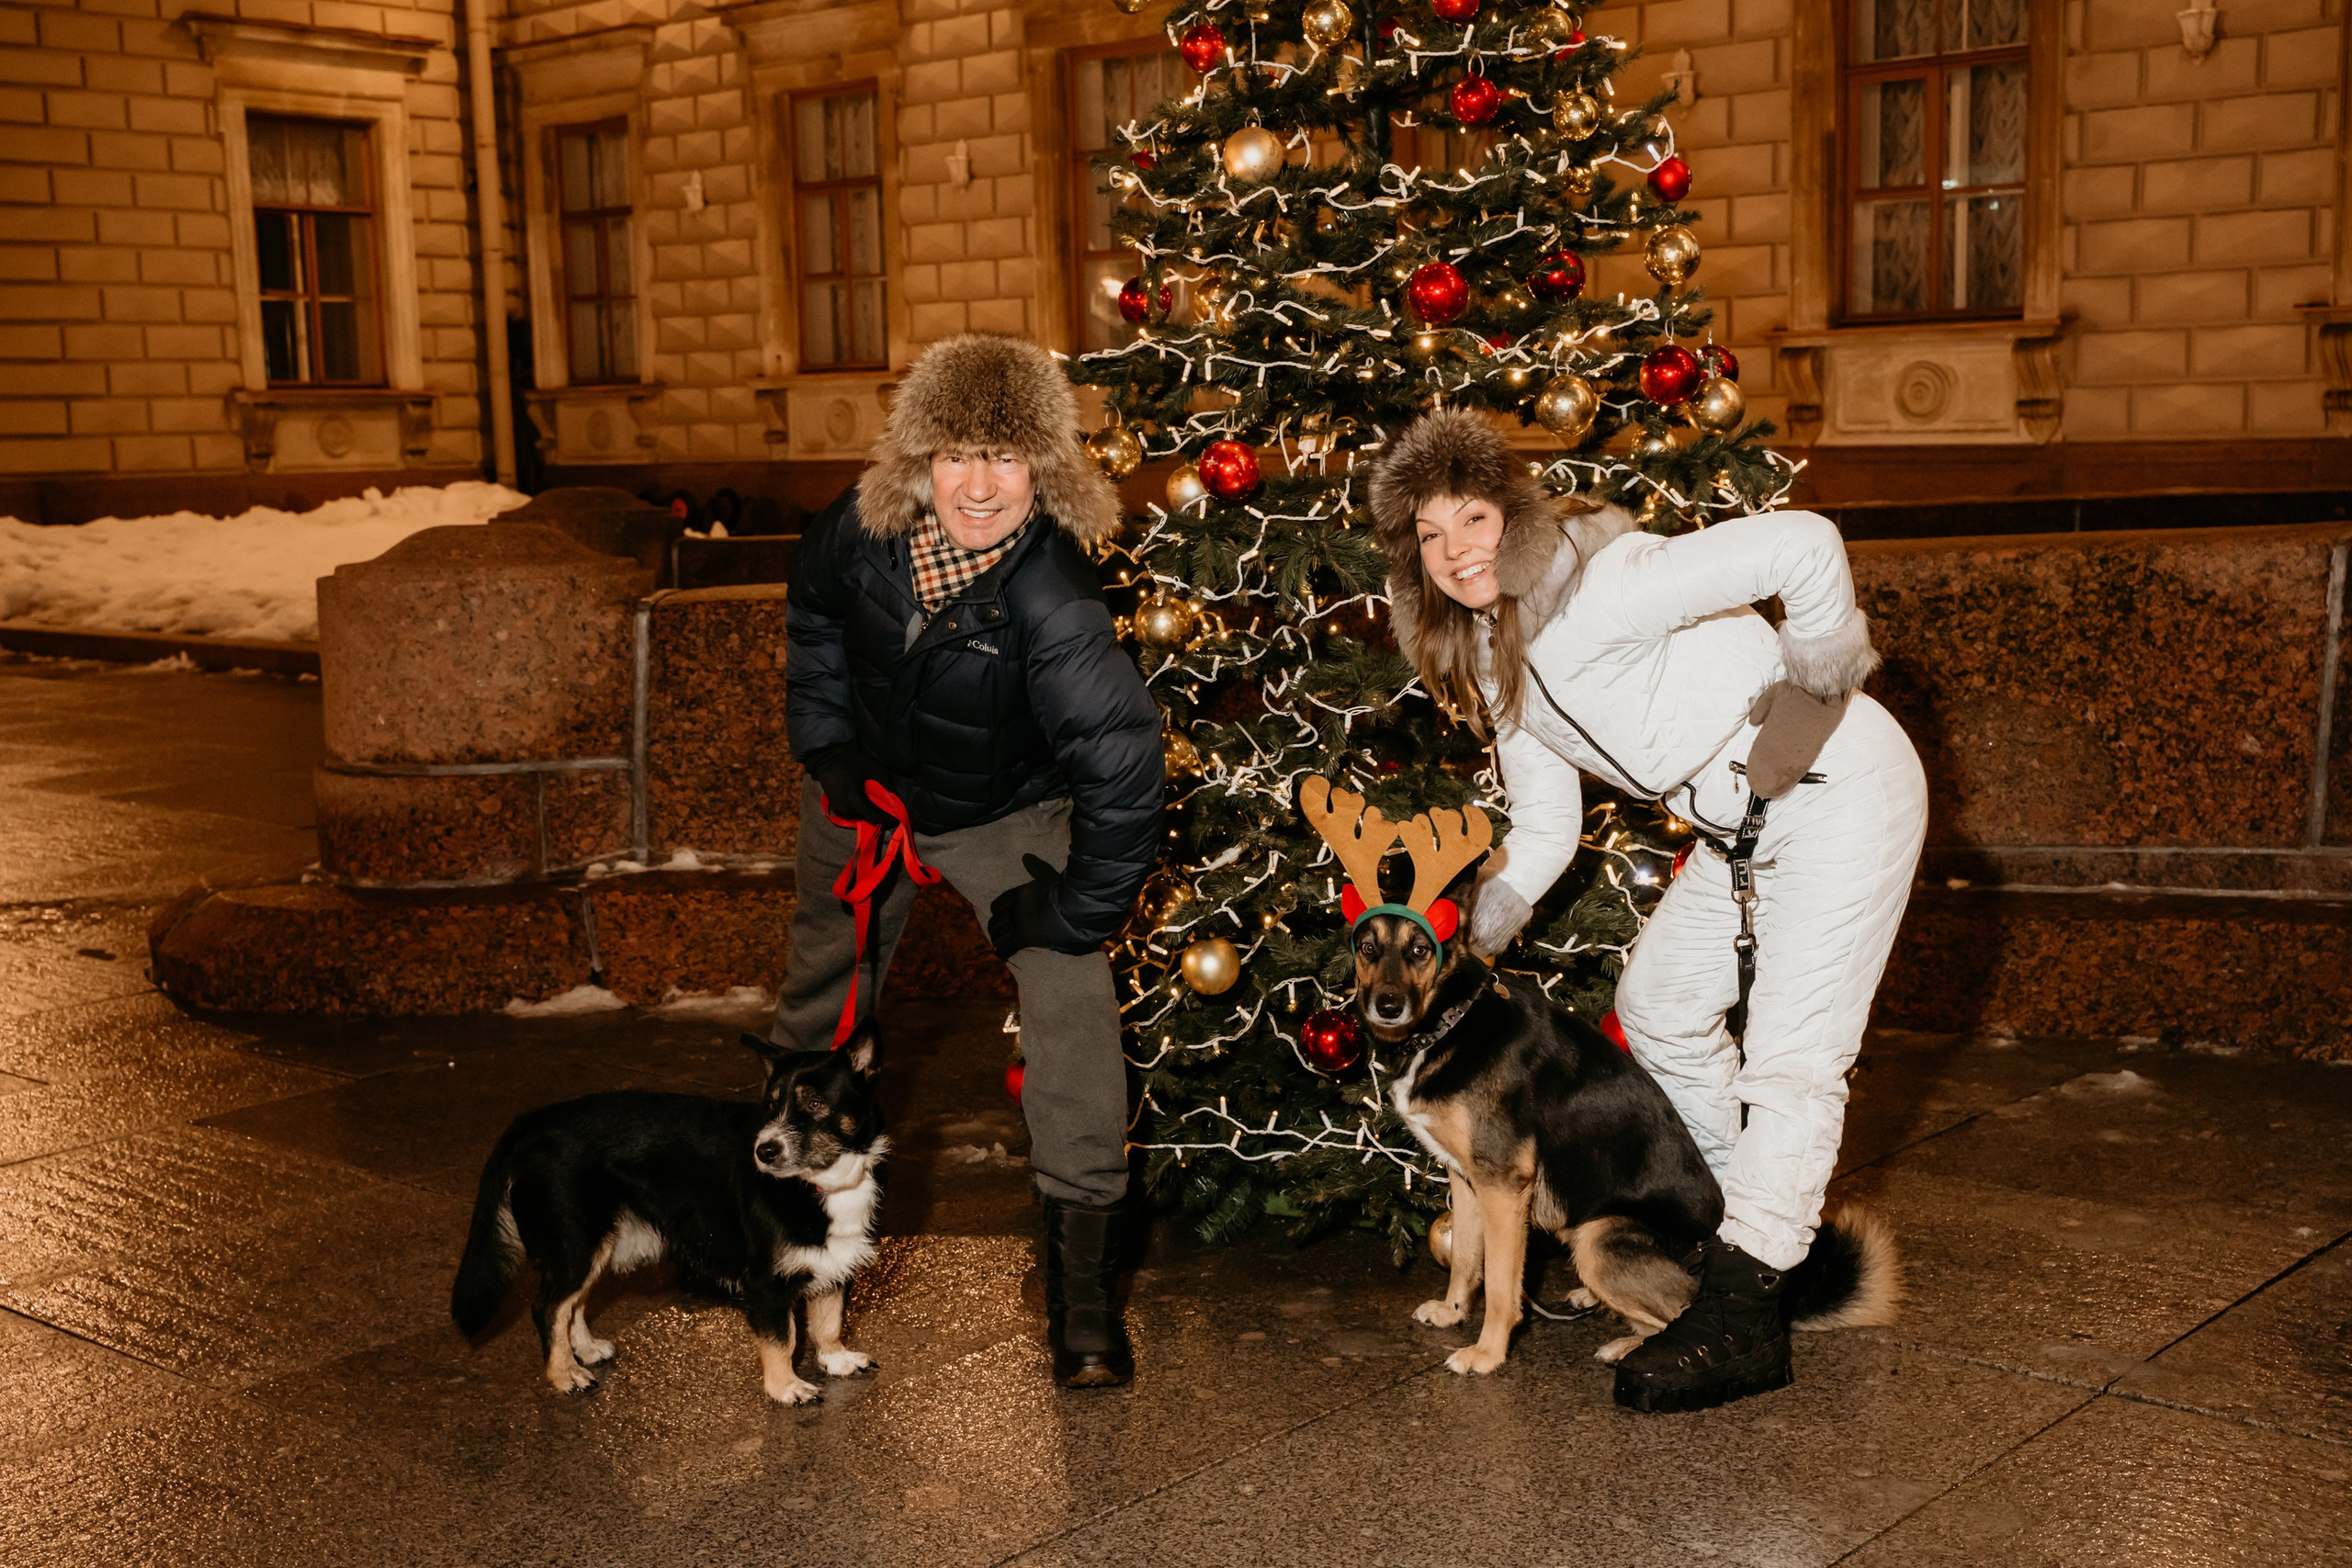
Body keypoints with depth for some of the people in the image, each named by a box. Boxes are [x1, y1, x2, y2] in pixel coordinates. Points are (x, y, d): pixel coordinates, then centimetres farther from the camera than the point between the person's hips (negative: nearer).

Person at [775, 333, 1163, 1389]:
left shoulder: (1052, 603, -38)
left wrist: (1069, 915, -28)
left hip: (1005, 816, -4)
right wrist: (824, 745, -1)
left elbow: (1120, 769, -36)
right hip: (866, 786, 5)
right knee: (824, 983, 22)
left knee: (1069, 998, -22)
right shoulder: (868, 525, -22)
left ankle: (1083, 1270, -12)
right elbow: (814, 609, 2)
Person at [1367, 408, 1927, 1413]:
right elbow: (1546, 831, 9)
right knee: (1658, 1007, 18)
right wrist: (1471, 933, -1)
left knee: (1791, 1057, -9)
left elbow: (1805, 543, -32)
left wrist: (1816, 680, -19)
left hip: (1843, 793, -10)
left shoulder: (1602, 587, -26)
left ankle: (1740, 1319, -6)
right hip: (1743, 825, 10)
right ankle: (1746, 1215, 37)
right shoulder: (1488, 658, 3)